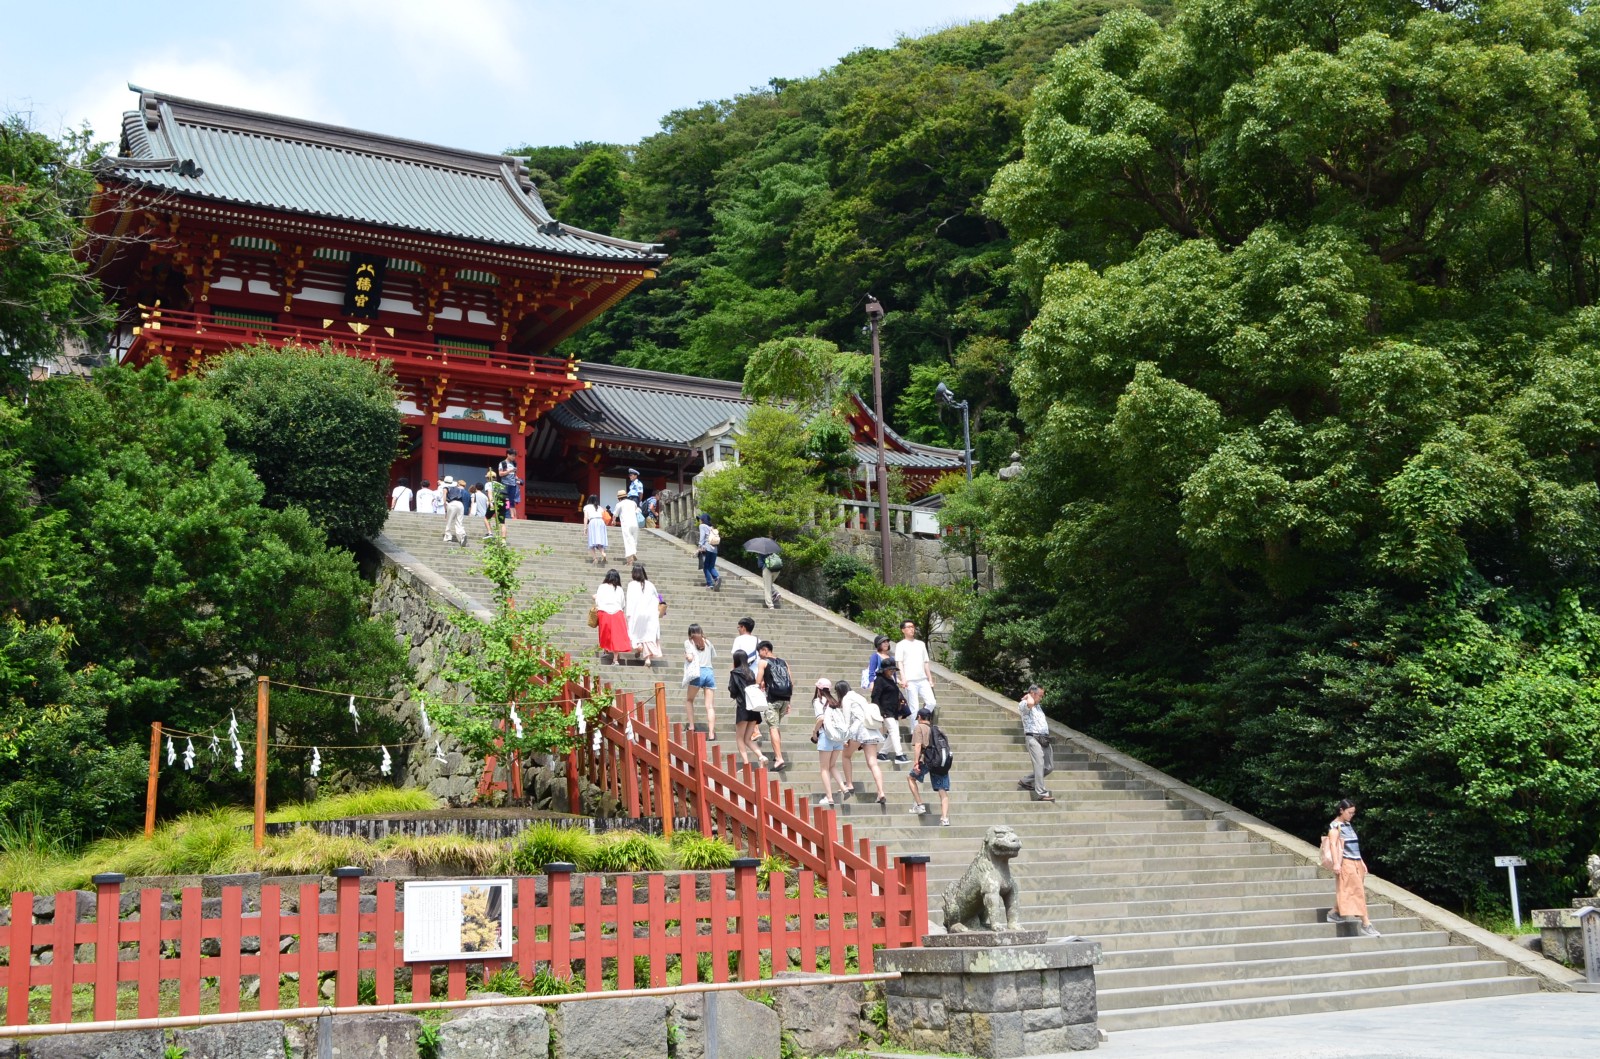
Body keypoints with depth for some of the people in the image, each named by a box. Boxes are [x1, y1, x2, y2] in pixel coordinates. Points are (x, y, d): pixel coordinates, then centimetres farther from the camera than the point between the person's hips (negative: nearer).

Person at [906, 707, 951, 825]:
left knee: (911, 777, 21)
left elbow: (918, 745, -7)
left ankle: (919, 805, 15)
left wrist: (916, 762, -11)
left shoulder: (919, 727, 7)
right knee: (943, 792, 2)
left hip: (927, 760, -5)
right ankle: (945, 818, -11)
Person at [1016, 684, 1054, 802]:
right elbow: (1030, 703, -27)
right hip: (1033, 738, -9)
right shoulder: (1023, 705, -5)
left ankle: (1025, 781, 21)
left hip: (1045, 739, 9)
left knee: (1049, 767, 9)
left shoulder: (1038, 706, 23)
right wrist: (1028, 696, -6)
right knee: (1039, 765, -18)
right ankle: (1041, 794, -22)